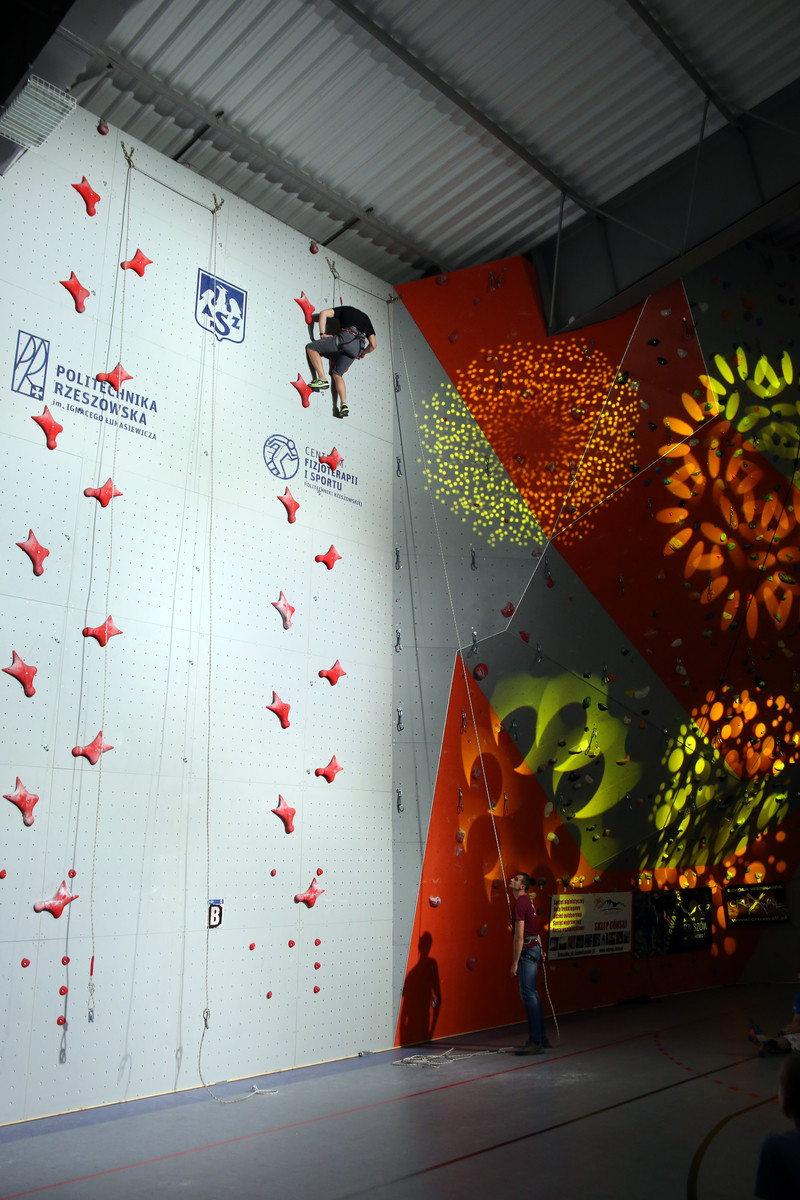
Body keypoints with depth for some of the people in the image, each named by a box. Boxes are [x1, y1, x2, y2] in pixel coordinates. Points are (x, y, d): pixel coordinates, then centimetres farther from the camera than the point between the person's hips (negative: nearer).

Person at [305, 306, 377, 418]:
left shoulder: (345, 309, 28)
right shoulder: (366, 318, 36)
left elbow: (324, 313, 12)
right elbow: (373, 345, 25)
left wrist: (322, 334, 10)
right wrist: (362, 353, 41)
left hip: (346, 338, -5)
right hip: (358, 347, 5)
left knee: (311, 347, 8)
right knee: (337, 374, 17)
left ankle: (322, 379, -9)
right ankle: (344, 405, 0)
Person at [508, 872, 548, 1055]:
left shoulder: (520, 904, -16)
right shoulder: (527, 902, 14)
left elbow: (519, 936, -19)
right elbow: (534, 929, 22)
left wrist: (515, 963, -18)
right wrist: (540, 949, 29)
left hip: (527, 950, -10)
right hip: (534, 947, 10)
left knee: (528, 994, -8)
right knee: (532, 994, 14)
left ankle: (535, 1042, -5)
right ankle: (540, 1038, 21)